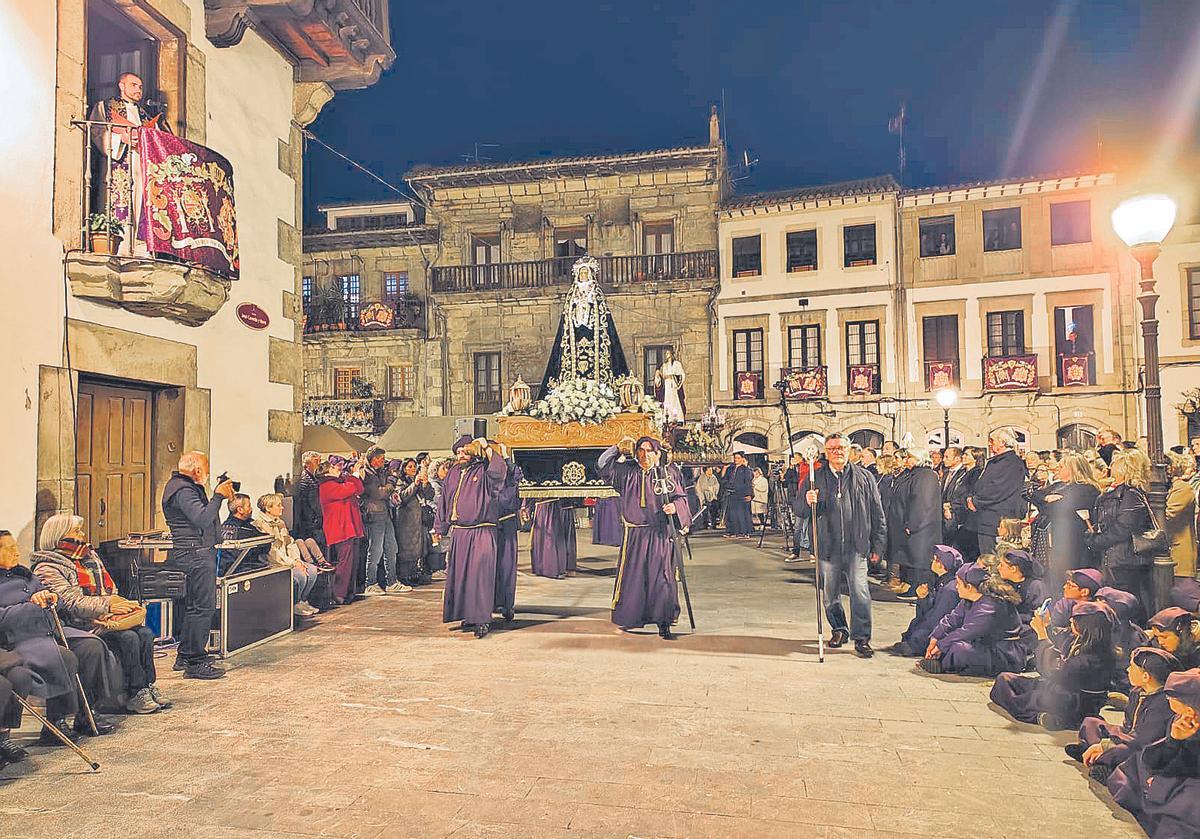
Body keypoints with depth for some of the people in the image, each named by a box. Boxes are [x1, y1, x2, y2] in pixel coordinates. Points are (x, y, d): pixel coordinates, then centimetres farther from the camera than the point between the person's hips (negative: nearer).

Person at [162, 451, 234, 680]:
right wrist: (219, 496, -17)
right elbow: (202, 519, -25)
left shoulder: (188, 487, 19)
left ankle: (184, 656, 26)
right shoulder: (183, 491, -15)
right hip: (196, 554, -12)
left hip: (199, 553, 12)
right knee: (203, 607, -10)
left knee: (193, 605, 17)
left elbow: (203, 516, 20)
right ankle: (195, 663, -6)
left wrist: (219, 497, 11)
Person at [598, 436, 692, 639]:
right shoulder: (627, 472, 5)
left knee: (661, 578, -3)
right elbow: (602, 466, 2)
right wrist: (618, 449, -6)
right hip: (634, 535, 1)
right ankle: (629, 617, 25)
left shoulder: (664, 475, 2)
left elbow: (682, 497, 8)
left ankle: (663, 624, 5)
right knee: (631, 575, 8)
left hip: (659, 535, -1)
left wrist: (676, 506, -13)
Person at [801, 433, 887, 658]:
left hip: (856, 546, -2)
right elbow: (805, 513, 7)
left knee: (860, 591, -7)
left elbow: (877, 513, 9)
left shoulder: (864, 477, 7)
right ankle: (839, 629, 29)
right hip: (827, 545, 2)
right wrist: (809, 503, -16)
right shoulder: (817, 479, 8)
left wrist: (877, 544, 5)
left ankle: (861, 637, 3)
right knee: (830, 593, 10)